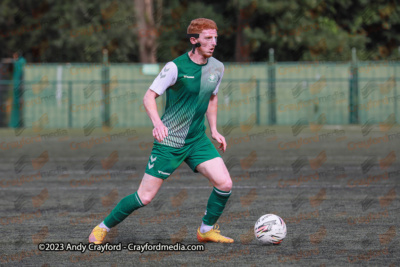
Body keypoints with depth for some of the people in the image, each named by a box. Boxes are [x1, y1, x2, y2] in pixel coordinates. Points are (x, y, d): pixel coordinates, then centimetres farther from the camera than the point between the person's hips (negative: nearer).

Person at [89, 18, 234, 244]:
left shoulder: (217, 68, 2)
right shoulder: (176, 67, -16)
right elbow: (149, 96, -14)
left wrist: (214, 130, 13)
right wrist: (157, 122, -31)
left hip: (197, 140, 5)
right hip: (168, 141, -5)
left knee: (225, 183, -11)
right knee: (145, 197, -5)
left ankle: (207, 230, 12)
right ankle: (103, 228, 14)